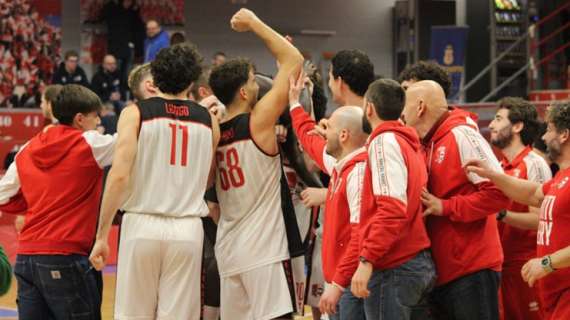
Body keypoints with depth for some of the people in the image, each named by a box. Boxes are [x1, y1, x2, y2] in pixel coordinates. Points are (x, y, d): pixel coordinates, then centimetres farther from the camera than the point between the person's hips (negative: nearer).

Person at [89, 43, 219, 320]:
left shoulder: (136, 113, -1)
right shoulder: (208, 119, 8)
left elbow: (119, 175, -11)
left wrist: (102, 235, -7)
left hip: (143, 225, -2)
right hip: (187, 230, 2)